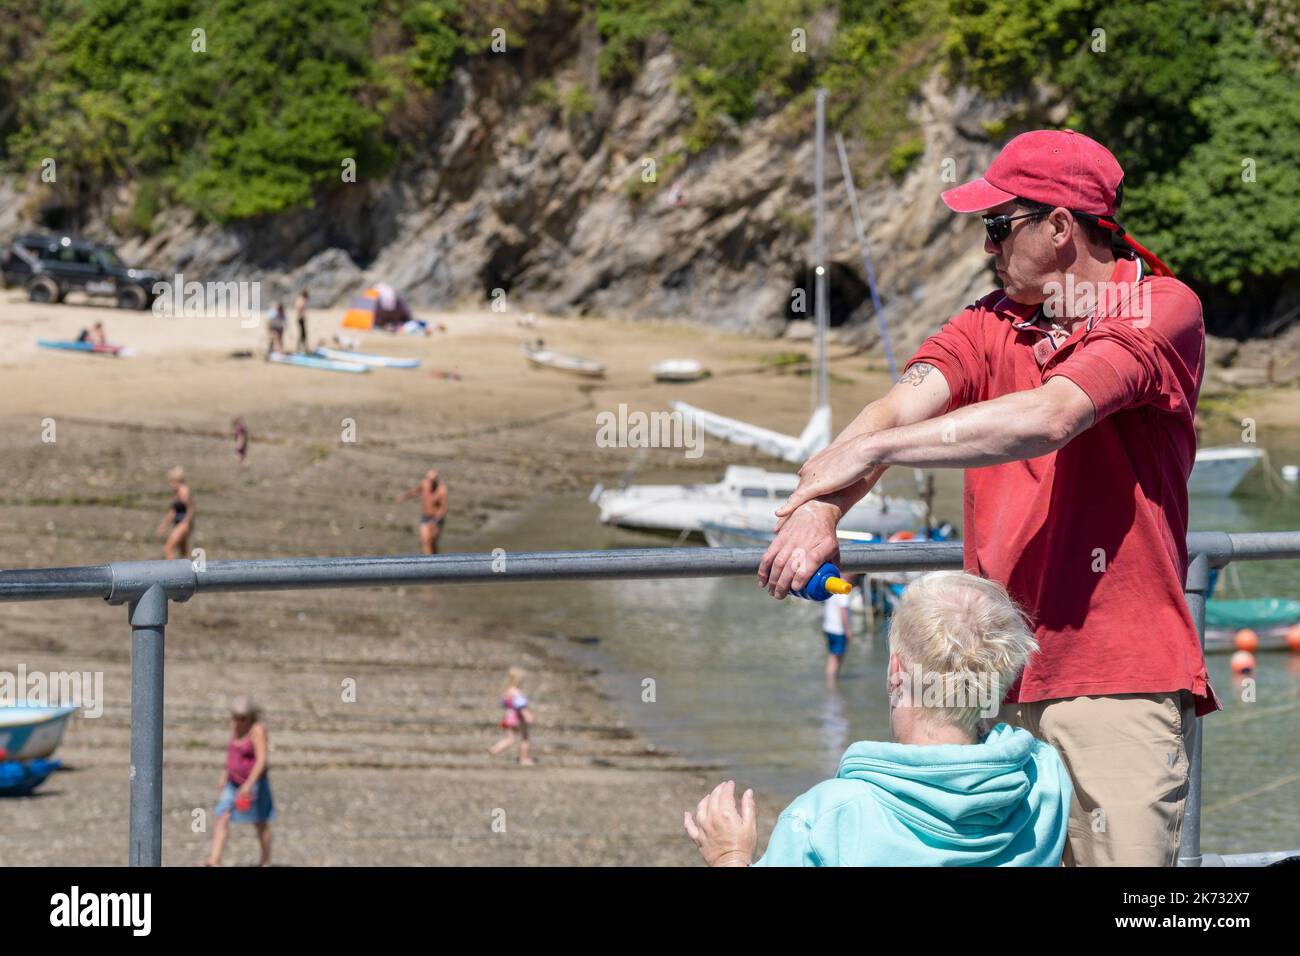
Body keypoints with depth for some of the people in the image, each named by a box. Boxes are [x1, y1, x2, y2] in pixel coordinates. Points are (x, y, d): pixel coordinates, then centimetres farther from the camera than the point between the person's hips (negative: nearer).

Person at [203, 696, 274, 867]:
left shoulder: (257, 730, -19)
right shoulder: (235, 727, 4)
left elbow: (262, 760, -25)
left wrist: (248, 785, -30)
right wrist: (226, 775, 20)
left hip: (254, 782, -7)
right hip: (234, 782, 7)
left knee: (260, 823, 9)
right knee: (222, 818, -7)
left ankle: (266, 860, 25)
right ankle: (214, 860, -13)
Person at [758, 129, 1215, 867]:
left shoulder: (1162, 309, -5)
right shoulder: (990, 324, 14)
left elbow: (1050, 418, -19)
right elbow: (902, 409, -4)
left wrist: (870, 451, -19)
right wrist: (821, 506, -24)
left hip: (1124, 681, -5)